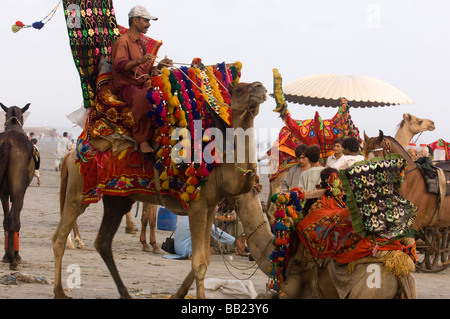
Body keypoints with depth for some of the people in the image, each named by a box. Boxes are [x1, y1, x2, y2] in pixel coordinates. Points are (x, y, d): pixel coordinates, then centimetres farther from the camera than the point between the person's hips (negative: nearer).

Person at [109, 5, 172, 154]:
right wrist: (139, 61, -34)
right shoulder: (123, 41, -1)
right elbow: (119, 65, -19)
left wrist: (160, 66, 5)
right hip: (126, 86, -8)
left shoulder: (140, 44, 27)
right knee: (143, 97, -40)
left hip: (143, 85, 8)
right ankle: (142, 140, -37)